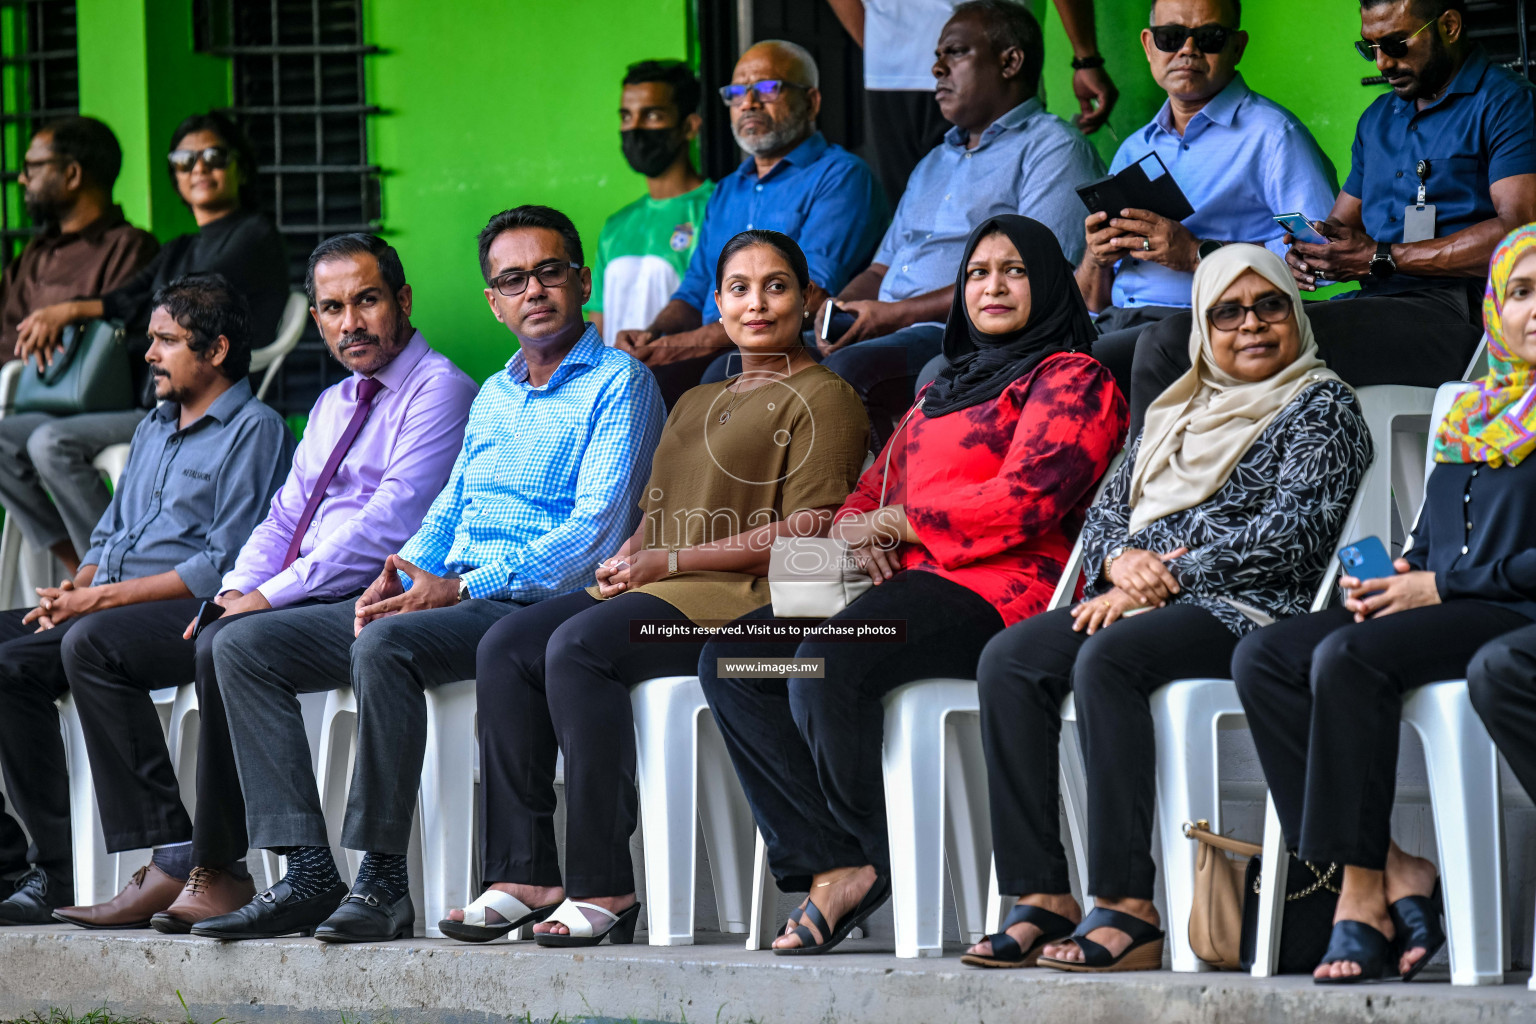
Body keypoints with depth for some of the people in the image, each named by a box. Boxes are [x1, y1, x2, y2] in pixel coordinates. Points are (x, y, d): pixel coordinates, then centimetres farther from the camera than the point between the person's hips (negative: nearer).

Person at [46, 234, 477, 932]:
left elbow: (388, 522, -17)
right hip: (289, 596, 10)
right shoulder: (332, 405, 23)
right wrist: (237, 588, -1)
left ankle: (218, 872, -27)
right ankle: (170, 860, -11)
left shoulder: (439, 391, -6)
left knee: (226, 647, -37)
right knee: (98, 643, 0)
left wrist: (272, 594, -19)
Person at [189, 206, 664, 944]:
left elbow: (594, 531, -13)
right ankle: (308, 875, -16)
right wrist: (405, 571, -1)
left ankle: (383, 884, -32)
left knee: (384, 644, -37)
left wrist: (462, 586, -20)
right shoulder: (494, 395, 24)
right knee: (243, 645, -4)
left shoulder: (617, 384, -2)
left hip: (535, 605, -9)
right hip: (452, 597, 9)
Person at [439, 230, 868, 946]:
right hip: (660, 593, 8)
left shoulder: (823, 398, 2)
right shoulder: (697, 404, 29)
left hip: (747, 597, -8)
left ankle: (603, 888, -30)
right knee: (506, 646, -15)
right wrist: (628, 558, 1)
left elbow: (808, 531, -9)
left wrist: (671, 559, -11)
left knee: (577, 648, -30)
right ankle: (525, 873, -20)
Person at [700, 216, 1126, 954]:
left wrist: (893, 524, -5)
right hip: (907, 584, 9)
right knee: (730, 659, -14)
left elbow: (1026, 499, -10)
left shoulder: (1070, 379, 5)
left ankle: (875, 856, -14)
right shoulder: (943, 390, 32)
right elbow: (872, 492, 29)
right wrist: (856, 529, 2)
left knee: (829, 663, -35)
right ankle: (830, 865, -23)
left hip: (997, 588, -9)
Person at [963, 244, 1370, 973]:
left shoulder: (1321, 406, 4)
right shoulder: (1176, 412, 26)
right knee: (1008, 658, -20)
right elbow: (1104, 513, 22)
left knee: (1106, 657, -35)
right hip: (1143, 601, 7)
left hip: (1247, 611, -7)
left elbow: (1290, 535, -10)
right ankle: (1040, 899, -28)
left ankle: (1128, 911, -40)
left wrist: (1164, 579, -13)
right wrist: (1122, 560, -4)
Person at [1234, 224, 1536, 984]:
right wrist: (1387, 580, 3)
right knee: (1263, 658, -13)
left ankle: (1362, 895, -28)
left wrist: (1439, 587, -12)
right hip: (1438, 611, 8)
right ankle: (1395, 876, -22)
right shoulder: (1471, 420, 24)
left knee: (1348, 659, -31)